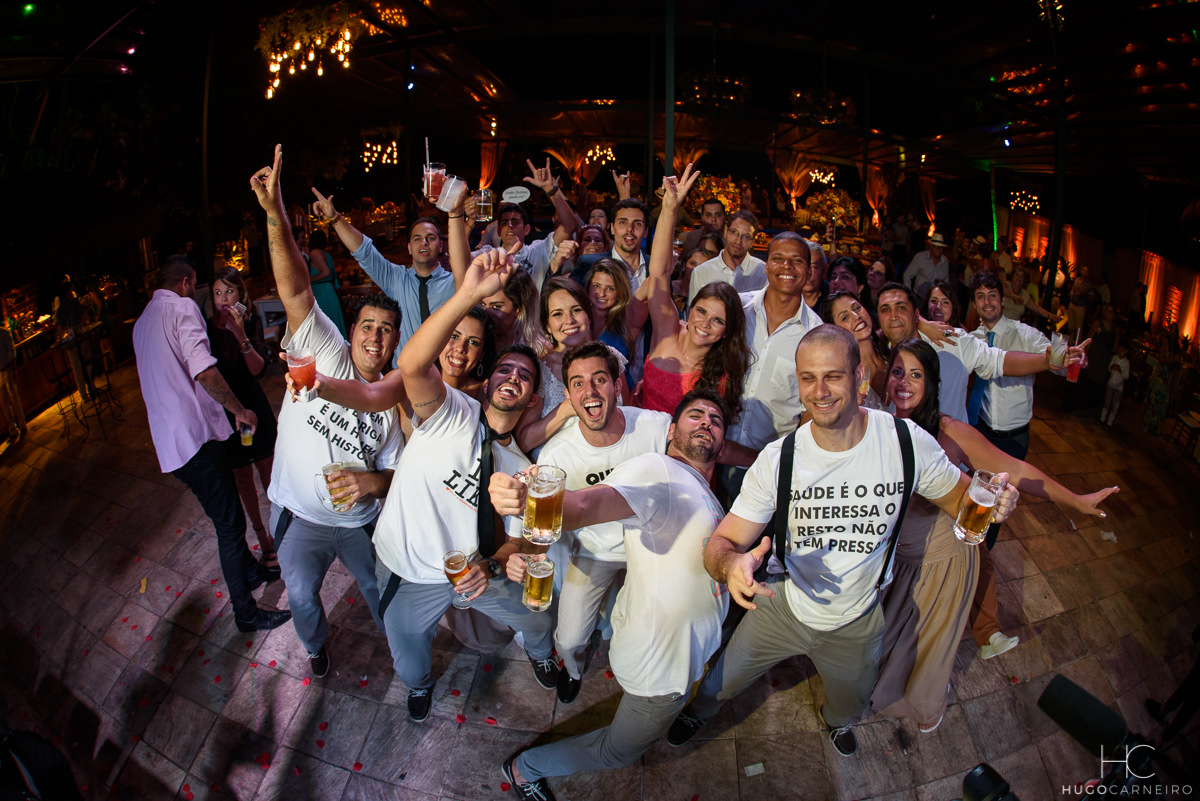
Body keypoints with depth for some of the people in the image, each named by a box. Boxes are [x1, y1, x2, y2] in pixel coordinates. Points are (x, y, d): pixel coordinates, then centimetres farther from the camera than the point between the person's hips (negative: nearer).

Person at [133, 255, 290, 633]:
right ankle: (246, 612, 9)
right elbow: (203, 370, -21)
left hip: (169, 441, 9)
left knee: (225, 515, 24)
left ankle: (251, 571, 41)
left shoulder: (142, 321, 18)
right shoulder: (182, 307, -9)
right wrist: (240, 410, -10)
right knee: (229, 523, -1)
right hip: (196, 435, -9)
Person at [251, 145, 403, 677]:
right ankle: (316, 646, 54)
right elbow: (295, 290, -27)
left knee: (380, 591, 19)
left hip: (360, 522, 1)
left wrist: (372, 481, -28)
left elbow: (394, 474, -4)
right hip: (299, 519, 0)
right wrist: (275, 214, -40)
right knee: (303, 598, 22)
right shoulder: (325, 353, -14)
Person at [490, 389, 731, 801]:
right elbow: (588, 504, -41)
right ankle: (525, 767, 34)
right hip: (659, 663, -7)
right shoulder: (657, 470, -24)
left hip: (687, 648, 8)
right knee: (617, 751, 14)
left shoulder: (704, 496, 9)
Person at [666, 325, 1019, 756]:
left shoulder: (907, 441, -23)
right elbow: (722, 542, -22)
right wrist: (731, 562, -46)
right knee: (720, 684, 18)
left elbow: (958, 497, -6)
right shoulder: (777, 460, -24)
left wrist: (993, 501, -30)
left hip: (856, 623, 2)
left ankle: (837, 719, 70)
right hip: (783, 608, -1)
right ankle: (699, 711, 56)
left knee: (849, 704, 30)